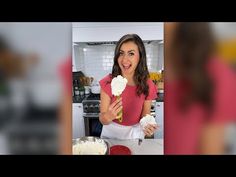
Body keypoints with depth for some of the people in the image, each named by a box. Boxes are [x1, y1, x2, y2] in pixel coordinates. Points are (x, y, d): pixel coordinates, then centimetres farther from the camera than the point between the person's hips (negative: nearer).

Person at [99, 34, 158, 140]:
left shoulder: (148, 85, -17)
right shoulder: (108, 82, -21)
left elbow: (145, 116, -6)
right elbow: (102, 120, -17)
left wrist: (148, 127, -28)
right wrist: (108, 116, -39)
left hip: (134, 134, 1)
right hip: (111, 134, 0)